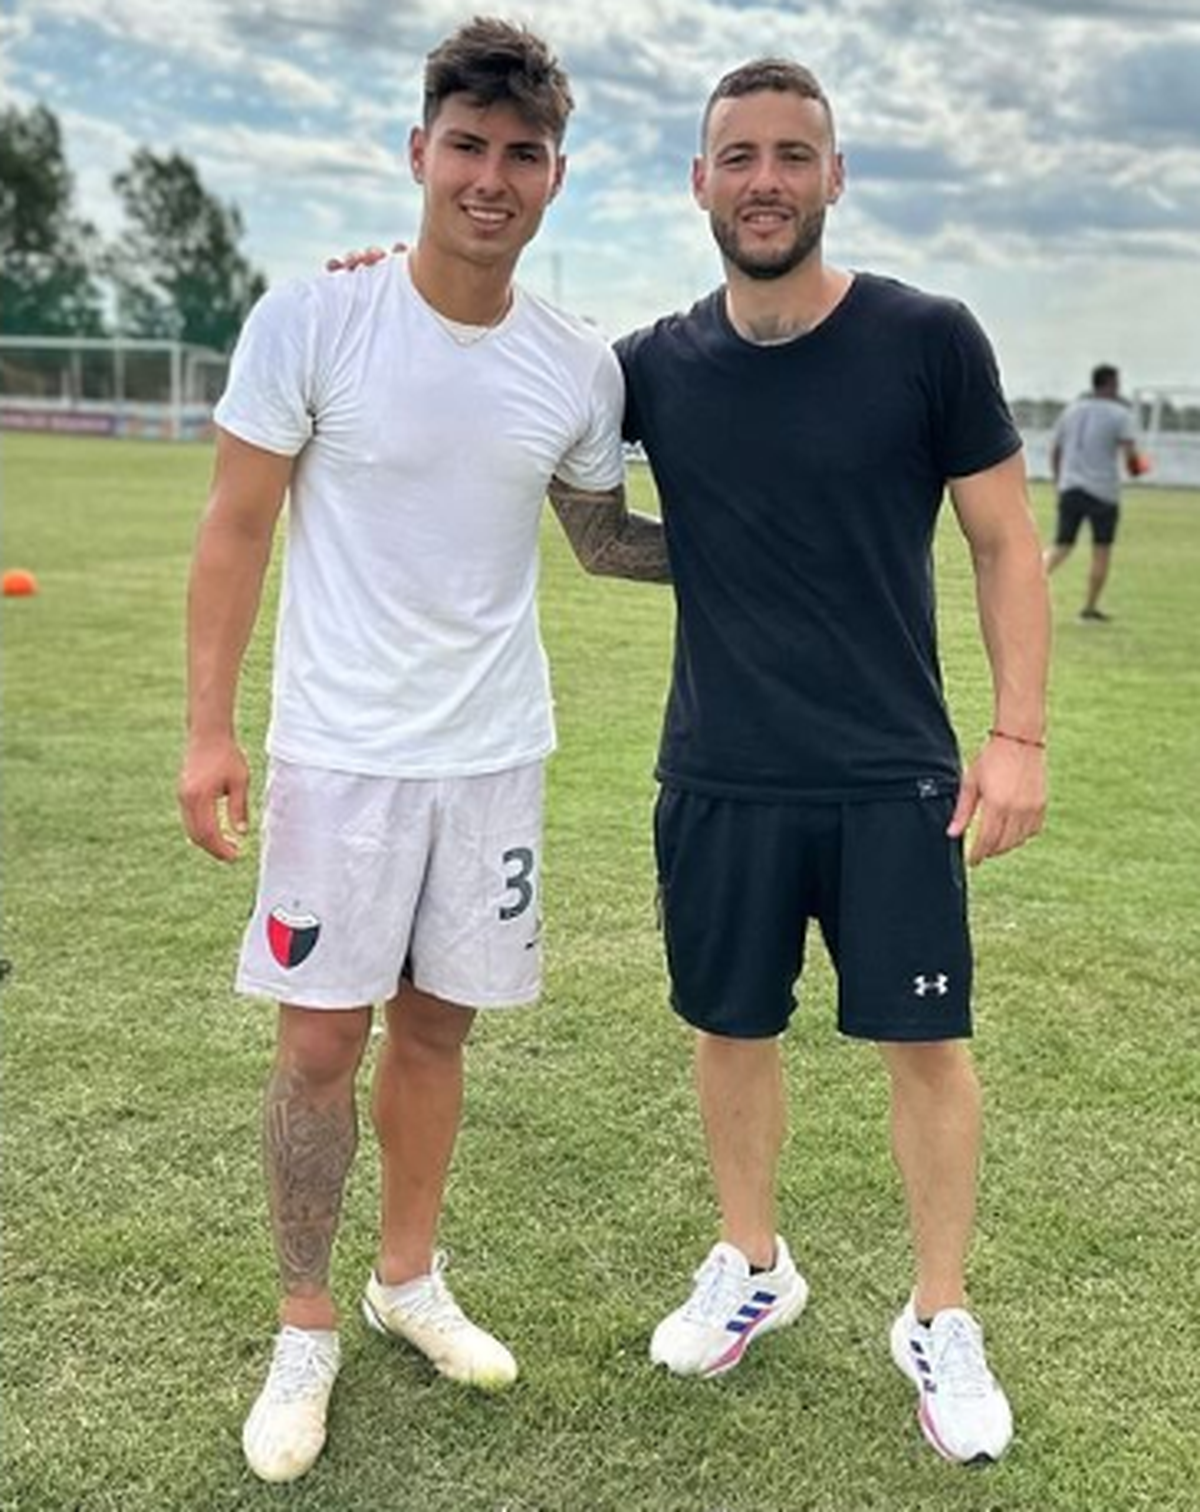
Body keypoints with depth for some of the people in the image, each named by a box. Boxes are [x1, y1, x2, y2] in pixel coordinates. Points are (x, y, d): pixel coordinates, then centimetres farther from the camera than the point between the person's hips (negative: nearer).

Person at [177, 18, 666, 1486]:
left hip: (495, 754, 3)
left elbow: (604, 537, 16)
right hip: (341, 752, -3)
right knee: (320, 1042, 3)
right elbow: (235, 528, -6)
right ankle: (304, 1330, 22)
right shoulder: (311, 318, -10)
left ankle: (411, 1279, 34)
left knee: (437, 1026, 14)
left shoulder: (580, 367, 0)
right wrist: (208, 727, -9)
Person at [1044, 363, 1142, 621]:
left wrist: (1058, 481, 23)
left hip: (1070, 488, 4)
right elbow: (1130, 451, -16)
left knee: (1061, 547, 8)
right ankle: (1090, 607, 14)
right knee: (1102, 551, 9)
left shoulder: (1072, 409, 12)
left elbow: (1054, 451, 14)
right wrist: (1135, 465, 5)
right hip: (1103, 491, -4)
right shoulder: (1120, 413, -3)